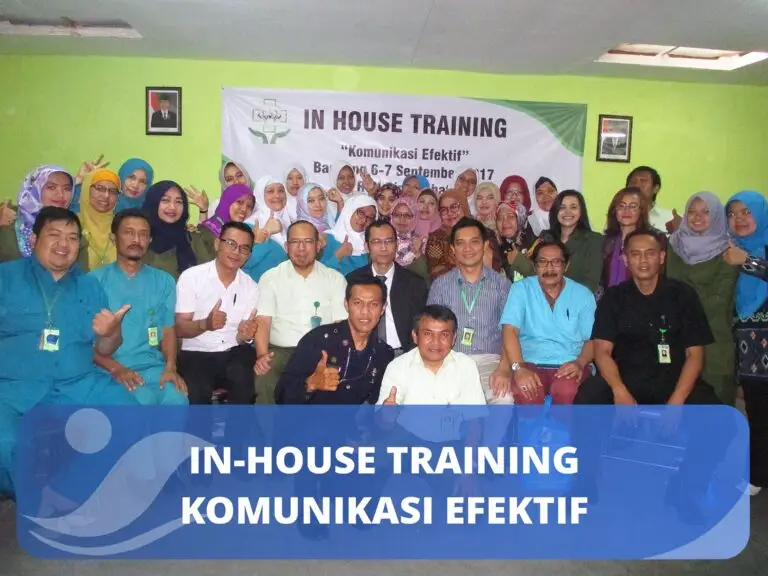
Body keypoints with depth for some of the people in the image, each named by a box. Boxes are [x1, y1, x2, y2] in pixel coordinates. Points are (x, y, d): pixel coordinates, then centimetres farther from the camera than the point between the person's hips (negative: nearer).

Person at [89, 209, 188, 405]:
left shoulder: (164, 281, 13)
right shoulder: (95, 280, 4)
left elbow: (168, 329, 8)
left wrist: (170, 367, -11)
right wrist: (116, 368, -14)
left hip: (153, 366, 2)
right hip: (110, 369, -2)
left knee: (177, 400, -28)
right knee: (141, 402, -32)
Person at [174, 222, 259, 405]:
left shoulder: (251, 287, 5)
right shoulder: (191, 277, -6)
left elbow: (243, 337, 7)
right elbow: (179, 329, -7)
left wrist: (245, 335, -18)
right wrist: (205, 324, -28)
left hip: (233, 354, 3)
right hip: (196, 354, -2)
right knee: (196, 395, -31)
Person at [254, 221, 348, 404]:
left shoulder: (335, 279, 10)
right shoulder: (271, 277, 9)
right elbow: (262, 321, -1)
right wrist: (262, 354, -20)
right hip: (280, 351, 0)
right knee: (265, 380, -32)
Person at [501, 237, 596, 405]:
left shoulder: (582, 294, 9)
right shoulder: (521, 289, 4)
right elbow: (510, 330, -7)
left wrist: (580, 363, -14)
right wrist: (518, 368, -23)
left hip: (569, 365, 1)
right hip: (531, 363, -1)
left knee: (566, 391, -33)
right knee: (525, 391, -34)